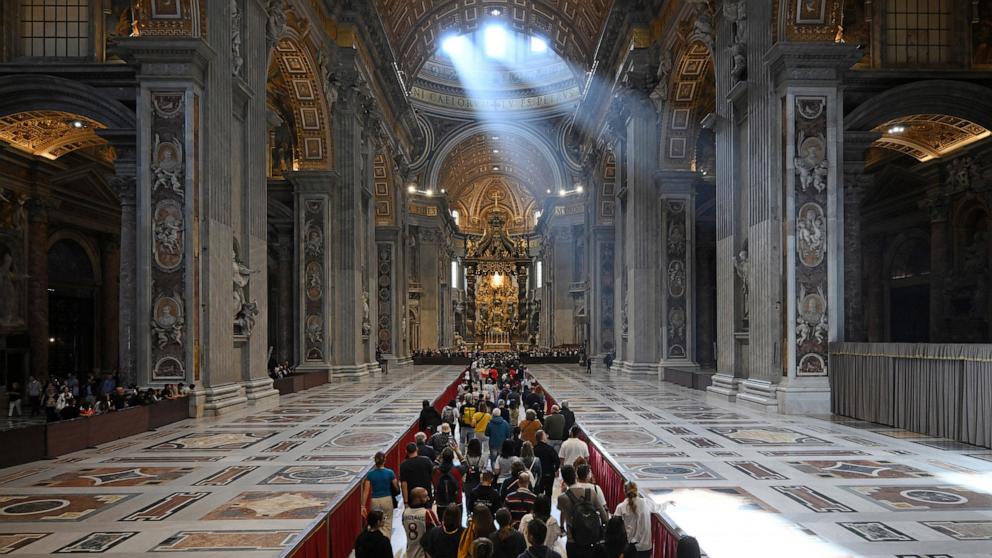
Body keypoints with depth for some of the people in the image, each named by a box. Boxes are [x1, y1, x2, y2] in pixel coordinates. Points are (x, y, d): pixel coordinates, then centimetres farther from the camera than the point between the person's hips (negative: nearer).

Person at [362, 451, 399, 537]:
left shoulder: (370, 474, -4)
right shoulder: (389, 473, -8)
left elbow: (366, 491, -6)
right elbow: (397, 487, 0)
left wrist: (363, 506, -3)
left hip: (375, 501, 2)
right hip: (387, 500, -2)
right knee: (387, 524, 9)